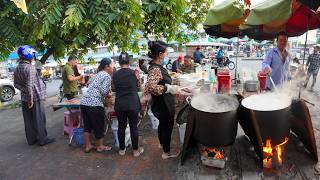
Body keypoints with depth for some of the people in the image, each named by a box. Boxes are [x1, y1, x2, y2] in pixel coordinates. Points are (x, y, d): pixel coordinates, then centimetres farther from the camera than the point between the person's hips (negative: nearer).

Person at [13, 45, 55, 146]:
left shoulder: (17, 69, 8)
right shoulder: (30, 68, -18)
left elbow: (16, 84, 12)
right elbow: (30, 85, -23)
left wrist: (25, 91, 7)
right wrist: (31, 99, -19)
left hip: (24, 99, 8)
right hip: (35, 98, -8)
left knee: (28, 120, 14)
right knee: (39, 119, 3)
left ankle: (31, 139, 24)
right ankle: (43, 139, 12)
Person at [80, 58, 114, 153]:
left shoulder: (97, 74, 21)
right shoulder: (107, 76, -4)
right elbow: (104, 91, -15)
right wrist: (108, 95, 7)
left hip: (83, 102, 8)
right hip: (95, 104, -8)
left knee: (87, 126, 18)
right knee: (99, 126, 9)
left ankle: (87, 146, 30)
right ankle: (100, 147, 25)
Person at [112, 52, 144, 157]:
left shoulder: (115, 74, -1)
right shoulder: (133, 73, -7)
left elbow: (115, 88, 10)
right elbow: (138, 86, 7)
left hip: (119, 105, 2)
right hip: (133, 104, -2)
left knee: (121, 127, 13)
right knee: (134, 127, 7)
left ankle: (122, 149, 25)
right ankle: (136, 150, 18)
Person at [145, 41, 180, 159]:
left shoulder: (156, 66, 1)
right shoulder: (156, 69, -30)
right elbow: (149, 87, -43)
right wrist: (169, 88, -35)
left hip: (161, 104, 9)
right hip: (163, 105, -9)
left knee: (162, 123, 29)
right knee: (167, 127, 11)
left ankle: (162, 143, 54)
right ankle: (166, 152, 33)